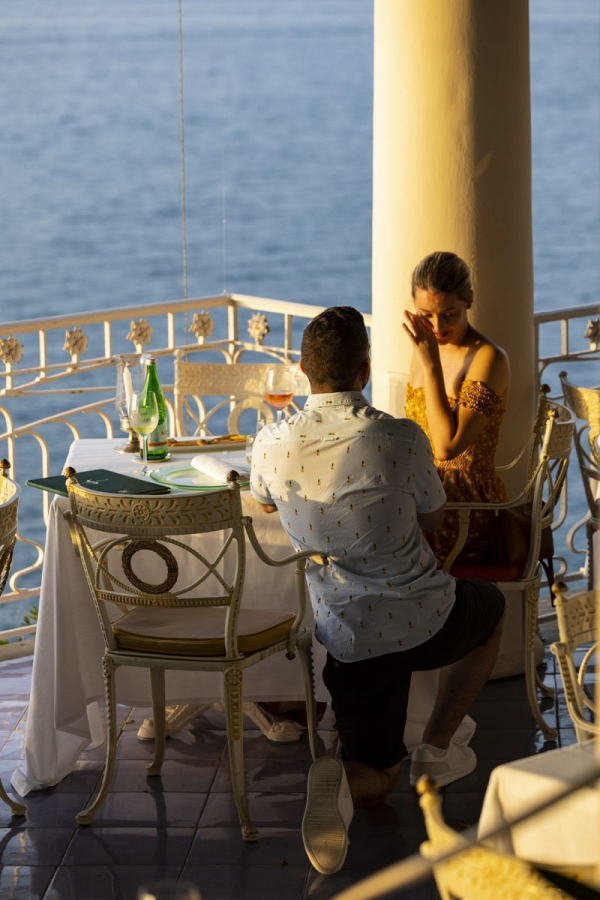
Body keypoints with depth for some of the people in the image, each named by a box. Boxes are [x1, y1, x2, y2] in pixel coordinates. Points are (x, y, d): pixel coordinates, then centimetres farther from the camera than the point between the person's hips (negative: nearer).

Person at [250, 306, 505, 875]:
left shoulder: (272, 445, -9)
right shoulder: (401, 439, -18)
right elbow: (432, 517, 1)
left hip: (348, 636, 3)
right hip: (424, 621, -3)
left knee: (374, 781, 20)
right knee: (489, 607, 34)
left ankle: (341, 782, -15)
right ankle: (436, 749, 29)